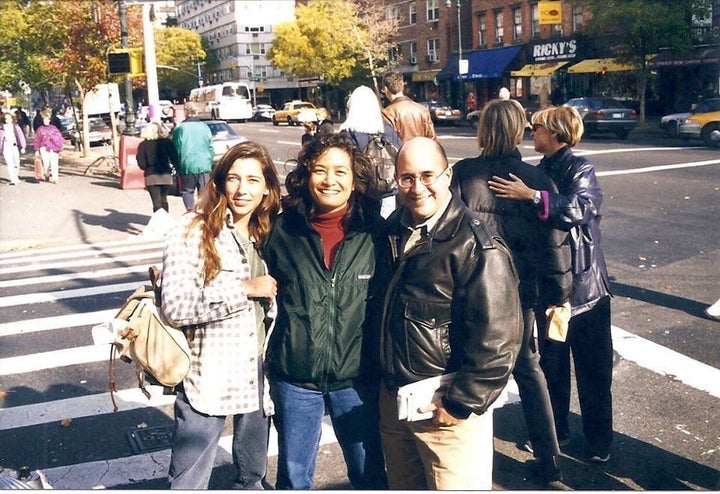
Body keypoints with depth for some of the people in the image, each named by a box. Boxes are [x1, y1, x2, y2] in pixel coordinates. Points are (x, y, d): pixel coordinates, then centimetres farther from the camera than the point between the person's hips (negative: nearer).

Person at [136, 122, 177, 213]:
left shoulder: (143, 145, -3)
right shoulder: (167, 142, 0)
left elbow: (141, 164, -8)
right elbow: (174, 159, -5)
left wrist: (148, 168, 11)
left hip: (152, 176, -2)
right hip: (166, 175, 3)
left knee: (156, 202, -3)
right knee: (163, 200, 18)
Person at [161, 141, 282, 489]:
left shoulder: (268, 234, 7)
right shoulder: (193, 232, -12)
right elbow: (175, 307, -22)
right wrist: (244, 289, -20)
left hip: (258, 371, 6)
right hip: (209, 376, -5)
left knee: (253, 473, 22)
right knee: (189, 481, 6)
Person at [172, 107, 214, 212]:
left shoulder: (179, 129, -3)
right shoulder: (205, 127, 3)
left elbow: (175, 150, 0)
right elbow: (210, 148, 6)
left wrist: (178, 167, 9)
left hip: (187, 166, -1)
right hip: (204, 165, 2)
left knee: (187, 191, 10)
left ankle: (190, 211, -4)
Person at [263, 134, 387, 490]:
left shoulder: (374, 232, -5)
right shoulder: (284, 229, -3)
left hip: (357, 376, -1)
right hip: (294, 377, 1)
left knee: (370, 474, 16)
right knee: (293, 476, 17)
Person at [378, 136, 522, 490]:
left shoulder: (478, 247, -19)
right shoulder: (395, 229, 4)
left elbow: (497, 338, -22)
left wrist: (459, 402, -18)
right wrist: (384, 382, 14)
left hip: (447, 408, -7)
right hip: (393, 399, 7)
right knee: (403, 486, 21)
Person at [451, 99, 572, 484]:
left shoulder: (461, 174, -9)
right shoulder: (537, 180, -7)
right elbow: (554, 242, -6)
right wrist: (558, 293, 5)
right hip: (519, 291, 1)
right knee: (528, 369, 18)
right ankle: (548, 460, 23)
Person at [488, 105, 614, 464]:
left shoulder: (579, 168, -11)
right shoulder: (538, 172, 7)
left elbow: (583, 206, -31)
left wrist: (532, 196, -36)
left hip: (584, 283, -6)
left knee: (592, 367, 5)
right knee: (552, 362, 16)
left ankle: (599, 440, 19)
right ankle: (555, 427, 32)